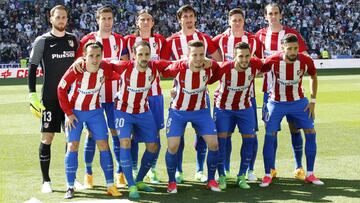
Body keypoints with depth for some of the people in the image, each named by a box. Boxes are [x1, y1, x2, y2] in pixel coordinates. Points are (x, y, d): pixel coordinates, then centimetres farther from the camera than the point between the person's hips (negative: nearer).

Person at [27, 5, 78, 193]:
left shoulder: (73, 39, 8)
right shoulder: (42, 41, -4)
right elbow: (32, 68, -3)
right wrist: (32, 95, -10)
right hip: (50, 97, -4)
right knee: (47, 137, -4)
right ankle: (46, 181, 5)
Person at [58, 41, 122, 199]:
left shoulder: (105, 70, -18)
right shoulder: (76, 70, -23)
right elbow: (61, 89, -12)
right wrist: (68, 113, -12)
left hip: (95, 111, 2)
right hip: (75, 111, -2)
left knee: (104, 145, -2)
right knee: (72, 146, -6)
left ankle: (110, 186, 6)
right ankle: (70, 187, 2)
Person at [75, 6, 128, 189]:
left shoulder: (120, 41, 8)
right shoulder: (87, 40, 2)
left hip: (115, 94, 2)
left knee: (116, 131, 3)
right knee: (92, 133, 1)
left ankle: (120, 173, 10)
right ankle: (88, 174, 10)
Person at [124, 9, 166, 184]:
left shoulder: (159, 40, 8)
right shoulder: (129, 40, 4)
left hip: (155, 93, 2)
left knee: (155, 132, 3)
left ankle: (152, 170, 15)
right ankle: (134, 170, 10)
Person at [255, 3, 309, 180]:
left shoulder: (292, 34, -1)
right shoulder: (260, 35, 5)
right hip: (270, 88, 2)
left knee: (294, 126, -1)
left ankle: (299, 167, 7)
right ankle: (271, 168, 12)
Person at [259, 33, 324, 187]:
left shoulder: (306, 61, -17)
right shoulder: (273, 61, -22)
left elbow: (314, 77, 4)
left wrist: (313, 101, 1)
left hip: (299, 102, 2)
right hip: (276, 103, -2)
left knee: (311, 133, -4)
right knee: (269, 136, -9)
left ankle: (309, 174, 8)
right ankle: (267, 175, 3)